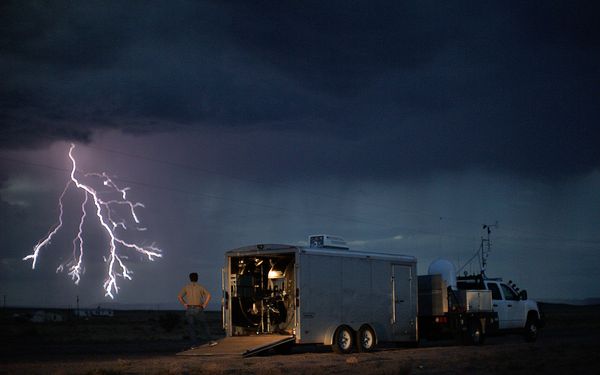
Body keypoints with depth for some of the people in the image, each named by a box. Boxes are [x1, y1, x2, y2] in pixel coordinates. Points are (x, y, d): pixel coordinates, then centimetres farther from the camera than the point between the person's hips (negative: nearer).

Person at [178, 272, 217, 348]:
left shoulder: (186, 287, 5)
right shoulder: (200, 287, 4)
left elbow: (179, 297, -6)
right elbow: (208, 295, -9)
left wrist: (184, 304, 2)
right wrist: (204, 305, -2)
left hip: (189, 310, 1)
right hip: (198, 309, -1)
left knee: (191, 327, 6)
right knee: (205, 325, 8)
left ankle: (194, 344, 0)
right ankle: (210, 341, 0)